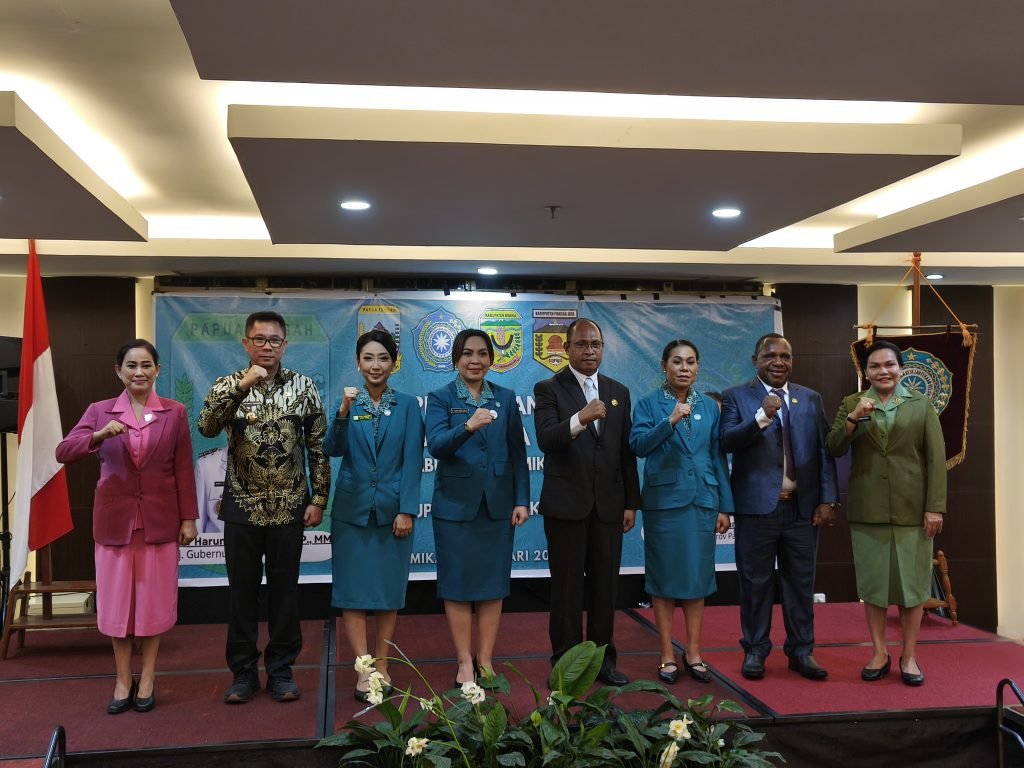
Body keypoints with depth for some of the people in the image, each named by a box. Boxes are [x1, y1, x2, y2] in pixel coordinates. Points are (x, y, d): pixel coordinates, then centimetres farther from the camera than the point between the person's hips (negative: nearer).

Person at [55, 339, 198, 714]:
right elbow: (63, 453, -8)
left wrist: (189, 517, -2)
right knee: (117, 599, 8)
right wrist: (99, 435, -26)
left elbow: (184, 469, 1)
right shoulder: (99, 411, 1)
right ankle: (123, 679, 21)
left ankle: (146, 678, 21)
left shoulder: (175, 413, 0)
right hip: (114, 520, 1)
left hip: (159, 520, -1)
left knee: (154, 598, 7)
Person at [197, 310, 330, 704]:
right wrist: (242, 384, -28)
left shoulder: (304, 386, 0)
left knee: (284, 588, 8)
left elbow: (318, 446, 2)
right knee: (242, 589, 8)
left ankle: (281, 670, 22)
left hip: (289, 506, 0)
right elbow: (207, 427, -20)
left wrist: (318, 498, -2)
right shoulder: (228, 385, -1)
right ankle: (243, 671, 22)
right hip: (242, 506, 0)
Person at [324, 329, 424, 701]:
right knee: (353, 591, 1)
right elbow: (332, 450, -10)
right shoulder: (347, 402, 2)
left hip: (392, 510, 0)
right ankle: (364, 671, 9)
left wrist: (407, 510, -10)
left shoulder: (407, 405, 1)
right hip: (352, 509, 0)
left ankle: (382, 666, 19)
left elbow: (412, 461, -3)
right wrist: (342, 413, -25)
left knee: (389, 590, 7)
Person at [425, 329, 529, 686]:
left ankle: (485, 660, 20)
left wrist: (522, 500, 0)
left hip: (497, 505, 3)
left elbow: (518, 453, 6)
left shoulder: (506, 398, 6)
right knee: (458, 586, 5)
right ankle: (464, 662, 17)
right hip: (455, 505, -2)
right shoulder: (440, 398, -2)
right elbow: (436, 445, -17)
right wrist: (468, 427, -35)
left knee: (493, 584, 8)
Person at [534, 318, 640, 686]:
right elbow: (545, 440, -19)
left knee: (605, 586, 10)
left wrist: (631, 503, 8)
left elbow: (627, 452, 11)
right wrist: (579, 419, -35)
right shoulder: (549, 389, -3)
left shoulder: (618, 392, 11)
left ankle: (603, 658, 22)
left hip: (608, 505, 4)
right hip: (566, 504, -4)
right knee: (567, 587, 4)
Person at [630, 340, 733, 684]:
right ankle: (667, 656, 13)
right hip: (664, 500, -3)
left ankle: (693, 652, 20)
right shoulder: (649, 403, 0)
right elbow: (638, 445, -14)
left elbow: (718, 457, 10)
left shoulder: (709, 406, 10)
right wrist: (670, 421, -26)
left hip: (703, 500, 3)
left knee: (698, 576, 8)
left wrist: (725, 506, 7)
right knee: (664, 578, 3)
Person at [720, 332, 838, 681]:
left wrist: (828, 500, 1)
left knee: (801, 582, 10)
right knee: (756, 583, 6)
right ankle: (755, 650, 18)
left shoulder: (811, 399, 11)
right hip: (757, 507, -3)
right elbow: (727, 442, -12)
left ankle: (801, 651, 22)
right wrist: (762, 416, -25)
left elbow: (824, 452, 8)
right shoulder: (736, 396, 1)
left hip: (803, 508, 3)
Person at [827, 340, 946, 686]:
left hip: (912, 509, -1)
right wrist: (853, 418, -17)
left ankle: (909, 656, 19)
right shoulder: (851, 404, 6)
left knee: (912, 580, 6)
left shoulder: (921, 405, 3)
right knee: (872, 581, 8)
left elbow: (936, 458, -1)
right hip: (867, 510, 1)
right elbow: (834, 449, -2)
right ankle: (879, 653, 20)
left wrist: (935, 507, -7)